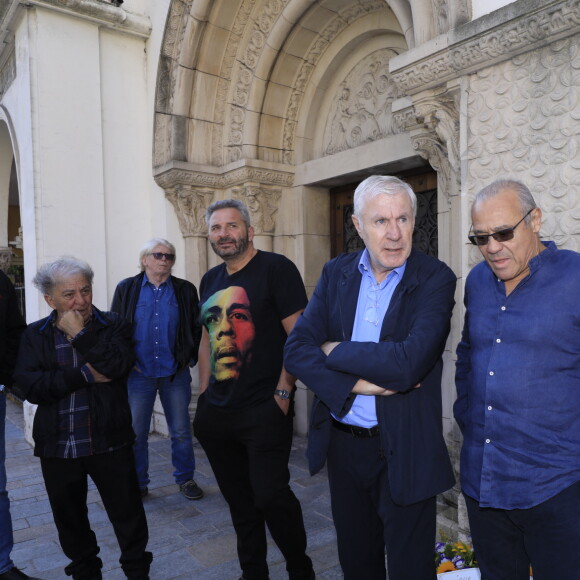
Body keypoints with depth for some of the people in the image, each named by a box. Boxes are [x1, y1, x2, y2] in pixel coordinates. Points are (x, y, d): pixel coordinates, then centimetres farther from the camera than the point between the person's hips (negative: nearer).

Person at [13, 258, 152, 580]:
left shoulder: (114, 326, -3)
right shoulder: (35, 335, 2)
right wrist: (85, 375, -18)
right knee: (70, 519, 20)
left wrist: (79, 334, -17)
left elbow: (119, 366, -20)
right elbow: (30, 386, -10)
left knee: (128, 514, 9)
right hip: (57, 446, 3)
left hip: (109, 442, -2)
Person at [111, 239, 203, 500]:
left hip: (176, 373, 0)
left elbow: (197, 328, 6)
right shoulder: (127, 289, 2)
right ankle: (138, 484, 27)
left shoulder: (185, 290, 2)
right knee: (136, 433, 9)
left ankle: (185, 479, 27)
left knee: (181, 431, 9)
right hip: (138, 374, 0)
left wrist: (190, 358, -1)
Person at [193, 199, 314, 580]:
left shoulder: (276, 269, -8)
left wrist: (283, 393, -16)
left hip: (264, 410, -6)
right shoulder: (210, 280, 13)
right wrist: (204, 395, 14)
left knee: (270, 495, -5)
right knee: (239, 500, 16)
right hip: (217, 413, 7)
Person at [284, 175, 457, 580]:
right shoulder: (336, 273, 0)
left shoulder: (435, 279, -13)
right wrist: (357, 383, -21)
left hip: (404, 451, -4)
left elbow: (409, 362, -27)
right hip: (342, 443, 4)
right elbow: (297, 350, -8)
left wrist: (336, 351, -14)